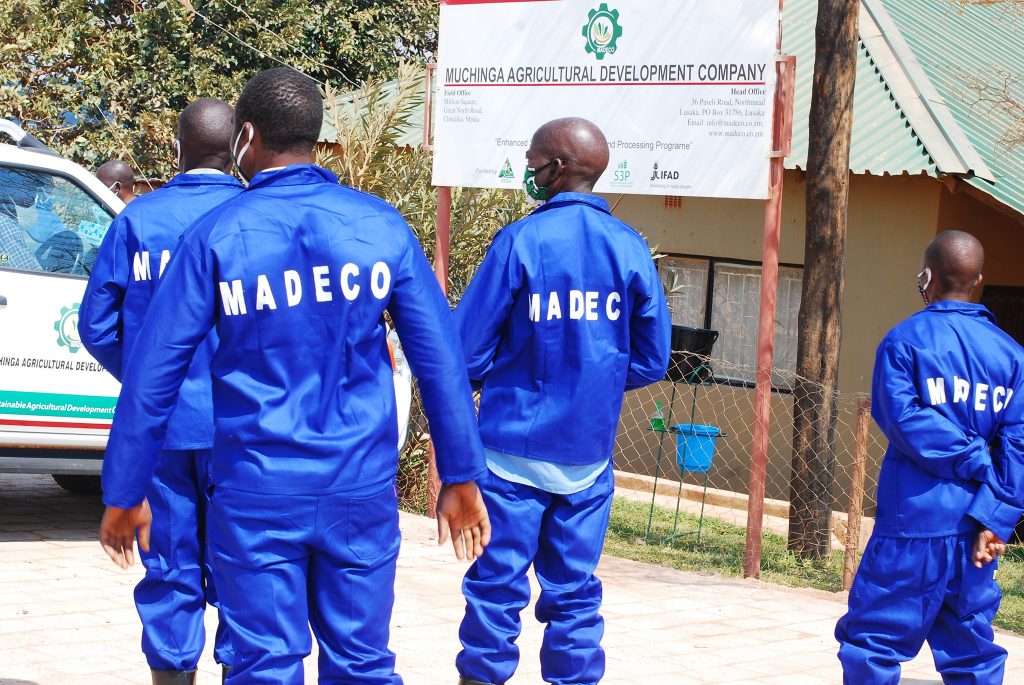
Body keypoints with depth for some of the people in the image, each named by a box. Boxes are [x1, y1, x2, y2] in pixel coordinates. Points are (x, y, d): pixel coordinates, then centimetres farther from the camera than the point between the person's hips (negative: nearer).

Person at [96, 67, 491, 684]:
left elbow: (153, 374, -4)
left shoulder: (218, 236, -5)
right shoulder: (382, 227, 0)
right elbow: (441, 359, 1)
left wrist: (124, 495, 4)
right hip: (363, 493, 2)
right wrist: (461, 478, 8)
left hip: (257, 497, -2)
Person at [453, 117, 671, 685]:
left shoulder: (521, 240, -12)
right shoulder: (631, 249, 0)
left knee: (497, 582, 4)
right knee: (575, 590, 10)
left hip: (514, 446, -3)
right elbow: (651, 362, 5)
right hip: (590, 452, 4)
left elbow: (467, 352, -10)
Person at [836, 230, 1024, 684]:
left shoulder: (904, 340, -4)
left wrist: (976, 462, -7)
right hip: (977, 529, 5)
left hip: (914, 521, -5)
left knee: (871, 643, 0)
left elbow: (904, 420, -15)